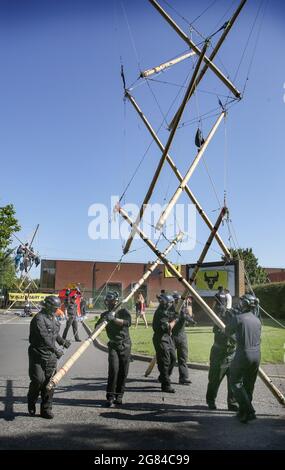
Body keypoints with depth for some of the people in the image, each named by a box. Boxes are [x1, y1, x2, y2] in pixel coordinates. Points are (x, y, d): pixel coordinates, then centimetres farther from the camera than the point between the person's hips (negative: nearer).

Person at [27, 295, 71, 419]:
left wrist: (62, 341, 7)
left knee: (49, 382, 7)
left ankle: (46, 409, 17)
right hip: (38, 356, -7)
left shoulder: (52, 318, 12)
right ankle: (31, 405, 22)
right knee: (38, 380, -6)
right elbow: (44, 337, -28)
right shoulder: (39, 318, -18)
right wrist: (55, 350, -34)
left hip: (50, 356, 7)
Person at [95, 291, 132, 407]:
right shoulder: (105, 315, 6)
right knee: (113, 370, -14)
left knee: (123, 372, 3)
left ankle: (119, 396, 17)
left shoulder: (123, 311, -1)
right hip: (113, 345, 0)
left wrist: (114, 319, -29)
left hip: (125, 345, 0)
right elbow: (96, 327, 1)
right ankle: (110, 397, -5)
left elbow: (128, 322, -19)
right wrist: (104, 320, -18)